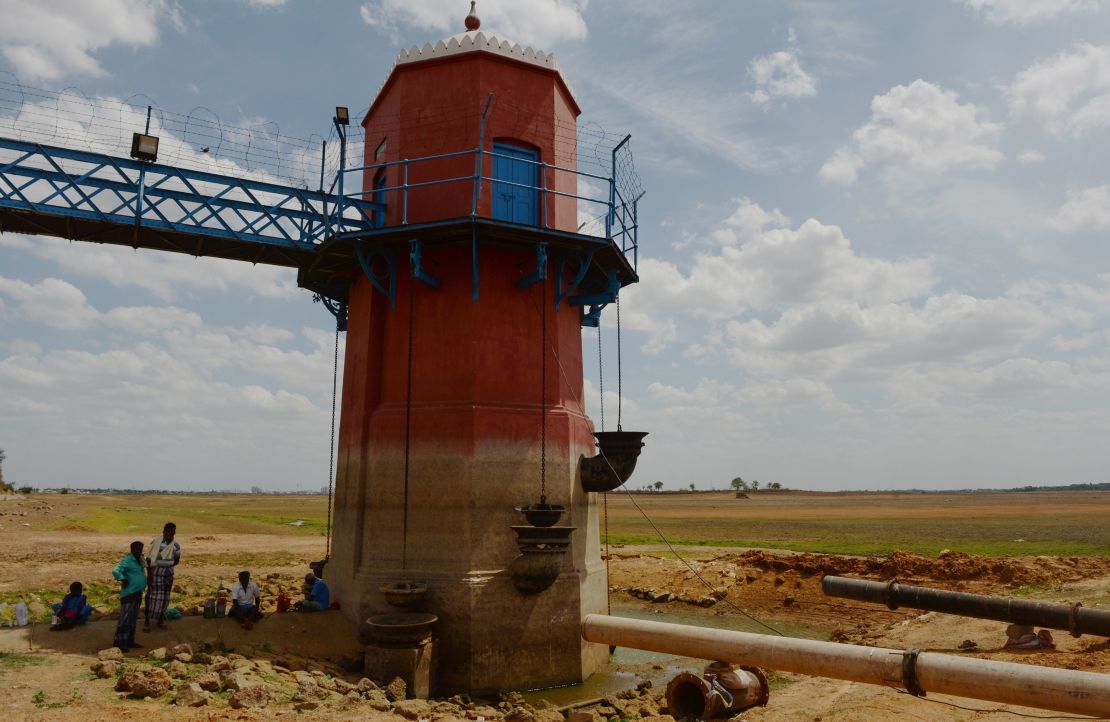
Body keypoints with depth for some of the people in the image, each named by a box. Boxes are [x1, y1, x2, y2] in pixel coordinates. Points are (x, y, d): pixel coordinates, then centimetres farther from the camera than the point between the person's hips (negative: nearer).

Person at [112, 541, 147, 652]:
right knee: (125, 618, -10)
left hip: (137, 594, 9)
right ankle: (119, 642, -7)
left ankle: (130, 641, 23)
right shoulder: (127, 561, -13)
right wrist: (123, 579, -34)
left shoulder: (140, 560, 13)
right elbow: (115, 571, -28)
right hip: (128, 594, -9)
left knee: (133, 619, 14)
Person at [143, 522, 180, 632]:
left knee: (164, 597, 9)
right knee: (151, 596, 2)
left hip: (167, 574, 3)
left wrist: (168, 565, -5)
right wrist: (149, 573, -13)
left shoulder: (176, 546, -1)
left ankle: (161, 619, 24)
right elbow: (148, 559, -9)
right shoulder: (155, 542, -11)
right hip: (155, 573, -3)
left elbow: (177, 560, 10)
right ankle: (147, 620, 14)